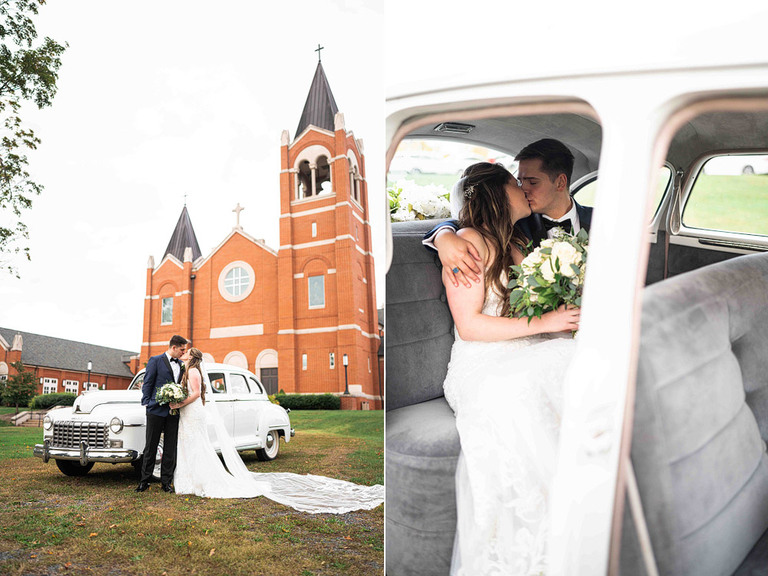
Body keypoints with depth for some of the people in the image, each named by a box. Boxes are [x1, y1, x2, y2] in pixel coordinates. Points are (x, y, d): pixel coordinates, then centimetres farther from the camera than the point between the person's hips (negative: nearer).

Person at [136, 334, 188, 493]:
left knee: (170, 448, 5)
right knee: (151, 447, 3)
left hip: (173, 412, 5)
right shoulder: (156, 360, -2)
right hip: (156, 410, -4)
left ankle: (166, 482, 12)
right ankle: (144, 481, 13)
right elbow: (147, 383, -2)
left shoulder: (181, 364, 13)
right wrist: (146, 403, -7)